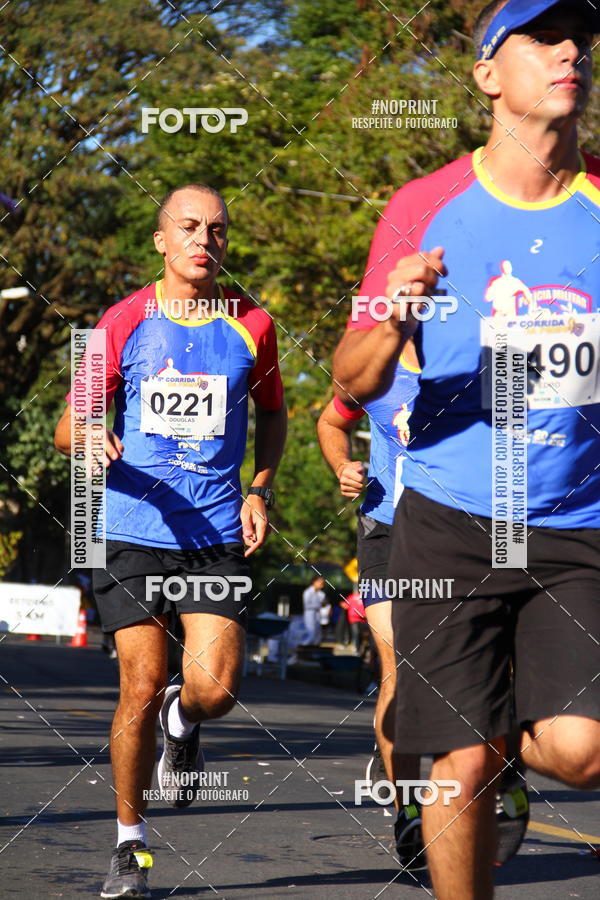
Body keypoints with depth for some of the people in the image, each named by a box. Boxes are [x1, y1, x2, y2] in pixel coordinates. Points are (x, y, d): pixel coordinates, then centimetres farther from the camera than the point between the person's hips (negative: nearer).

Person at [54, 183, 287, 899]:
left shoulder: (252, 325, 5)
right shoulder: (126, 322, 0)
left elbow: (272, 415, 21)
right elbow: (69, 427, 1)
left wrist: (260, 489, 6)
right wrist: (93, 443, -23)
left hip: (217, 533, 1)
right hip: (132, 531, -1)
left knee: (214, 689, -13)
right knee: (141, 690, -4)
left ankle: (181, 722, 26)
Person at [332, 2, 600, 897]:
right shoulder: (427, 207, 0)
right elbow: (351, 384, 1)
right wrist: (394, 325, -20)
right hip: (450, 522, -1)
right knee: (462, 762, -4)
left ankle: (516, 743, 22)